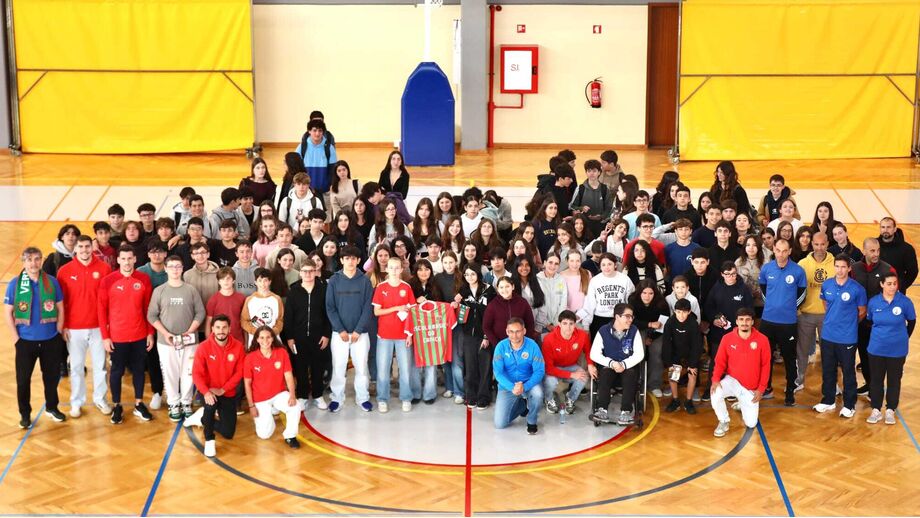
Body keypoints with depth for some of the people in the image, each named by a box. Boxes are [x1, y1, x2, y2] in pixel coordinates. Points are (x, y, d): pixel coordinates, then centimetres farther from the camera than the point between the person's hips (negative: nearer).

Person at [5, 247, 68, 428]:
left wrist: (58, 332, 1)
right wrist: (16, 338, -6)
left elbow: (60, 309, 5)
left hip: (50, 340, 1)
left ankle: (52, 407, 32)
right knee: (23, 379, 6)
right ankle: (25, 413, 21)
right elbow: (8, 313, -3)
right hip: (25, 341, -1)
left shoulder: (52, 281, -4)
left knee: (52, 376, 13)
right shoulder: (15, 284, -7)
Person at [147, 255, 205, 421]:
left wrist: (190, 332, -10)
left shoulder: (191, 290, 1)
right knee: (169, 374, 4)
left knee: (188, 373, 4)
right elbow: (152, 316, 0)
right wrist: (165, 334, -11)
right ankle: (174, 405, 16)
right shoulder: (159, 291, 1)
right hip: (166, 342, 0)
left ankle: (186, 404, 17)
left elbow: (200, 313, 1)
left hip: (189, 341, 0)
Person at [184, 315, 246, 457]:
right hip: (208, 390, -2)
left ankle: (202, 418, 26)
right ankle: (209, 440, -18)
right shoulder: (204, 347, -15)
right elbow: (197, 374, -17)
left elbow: (239, 373, -9)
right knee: (211, 403, -39)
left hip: (228, 393, 2)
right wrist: (206, 392, -34)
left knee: (228, 433, 0)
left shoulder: (238, 347, -11)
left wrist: (222, 390, -20)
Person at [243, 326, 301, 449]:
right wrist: (251, 406, -8)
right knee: (264, 434, -5)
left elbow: (288, 376, -10)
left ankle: (289, 436, -4)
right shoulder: (250, 358, -17)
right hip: (260, 399, -1)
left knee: (295, 407, -29)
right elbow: (247, 383, -8)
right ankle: (266, 414, 30)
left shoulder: (282, 353, -13)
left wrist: (292, 395, -23)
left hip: (279, 394, 1)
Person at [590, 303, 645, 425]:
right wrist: (611, 363, -22)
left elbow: (639, 354, -6)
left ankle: (626, 411, -38)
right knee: (604, 374, -31)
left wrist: (624, 364, -21)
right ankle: (602, 409, -36)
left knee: (630, 374, -31)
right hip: (609, 365, 0)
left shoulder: (634, 331, -2)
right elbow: (594, 354, -8)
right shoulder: (603, 331, -6)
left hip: (628, 366, 0)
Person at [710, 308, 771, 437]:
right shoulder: (727, 338, -11)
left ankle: (742, 404, 38)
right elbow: (720, 362, -5)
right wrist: (716, 379, -22)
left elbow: (766, 366, -6)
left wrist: (761, 389, -8)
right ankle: (724, 422, -3)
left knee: (751, 423, 2)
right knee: (716, 393, -33)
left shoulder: (762, 340, -13)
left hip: (751, 388, 0)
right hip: (733, 381, 0)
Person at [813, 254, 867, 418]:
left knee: (848, 372, 8)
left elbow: (862, 312, 0)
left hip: (847, 338, -4)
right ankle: (828, 401, 30)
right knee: (827, 370, 15)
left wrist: (848, 324, 10)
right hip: (827, 336, 4)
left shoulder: (857, 289, -13)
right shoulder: (826, 285, -2)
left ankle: (849, 405, 20)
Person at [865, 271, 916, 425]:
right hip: (876, 349, 1)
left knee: (894, 380, 11)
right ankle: (876, 410, 23)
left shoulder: (905, 302, -13)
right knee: (876, 380, 10)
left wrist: (904, 338, 12)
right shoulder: (873, 302, -8)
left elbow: (911, 322, 4)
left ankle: (890, 410, 24)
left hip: (897, 350, -1)